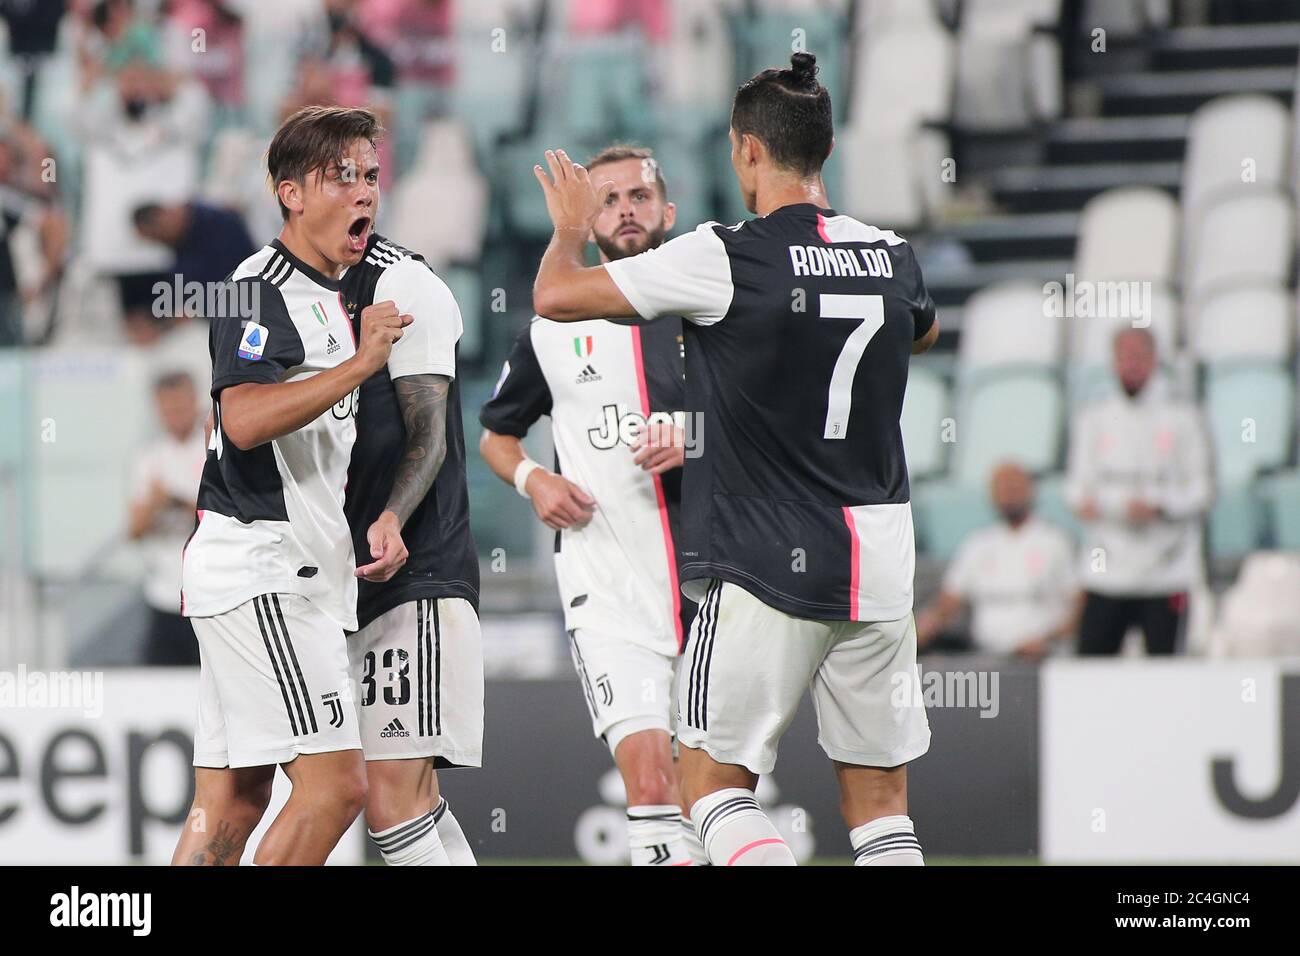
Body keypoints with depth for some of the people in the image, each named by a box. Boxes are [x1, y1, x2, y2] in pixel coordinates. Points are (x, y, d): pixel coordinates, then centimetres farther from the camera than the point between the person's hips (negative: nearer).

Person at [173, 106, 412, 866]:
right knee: (336, 783, -15)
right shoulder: (262, 288, -10)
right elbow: (245, 419, -26)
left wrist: (378, 523, 14)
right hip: (262, 567, -10)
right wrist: (361, 363, -23)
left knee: (233, 801, 6)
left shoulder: (334, 300, 21)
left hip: (302, 572, 10)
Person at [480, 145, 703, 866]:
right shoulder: (552, 331, 9)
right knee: (649, 775, -18)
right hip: (607, 583, -1)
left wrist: (697, 447, -10)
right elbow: (495, 435, 23)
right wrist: (531, 479, 2)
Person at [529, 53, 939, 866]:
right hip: (882, 563, 5)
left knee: (715, 777, 5)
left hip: (768, 564, -5)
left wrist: (570, 228, 14)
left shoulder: (728, 258, -11)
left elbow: (556, 295, -7)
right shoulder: (891, 258, 5)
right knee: (879, 798, 9)